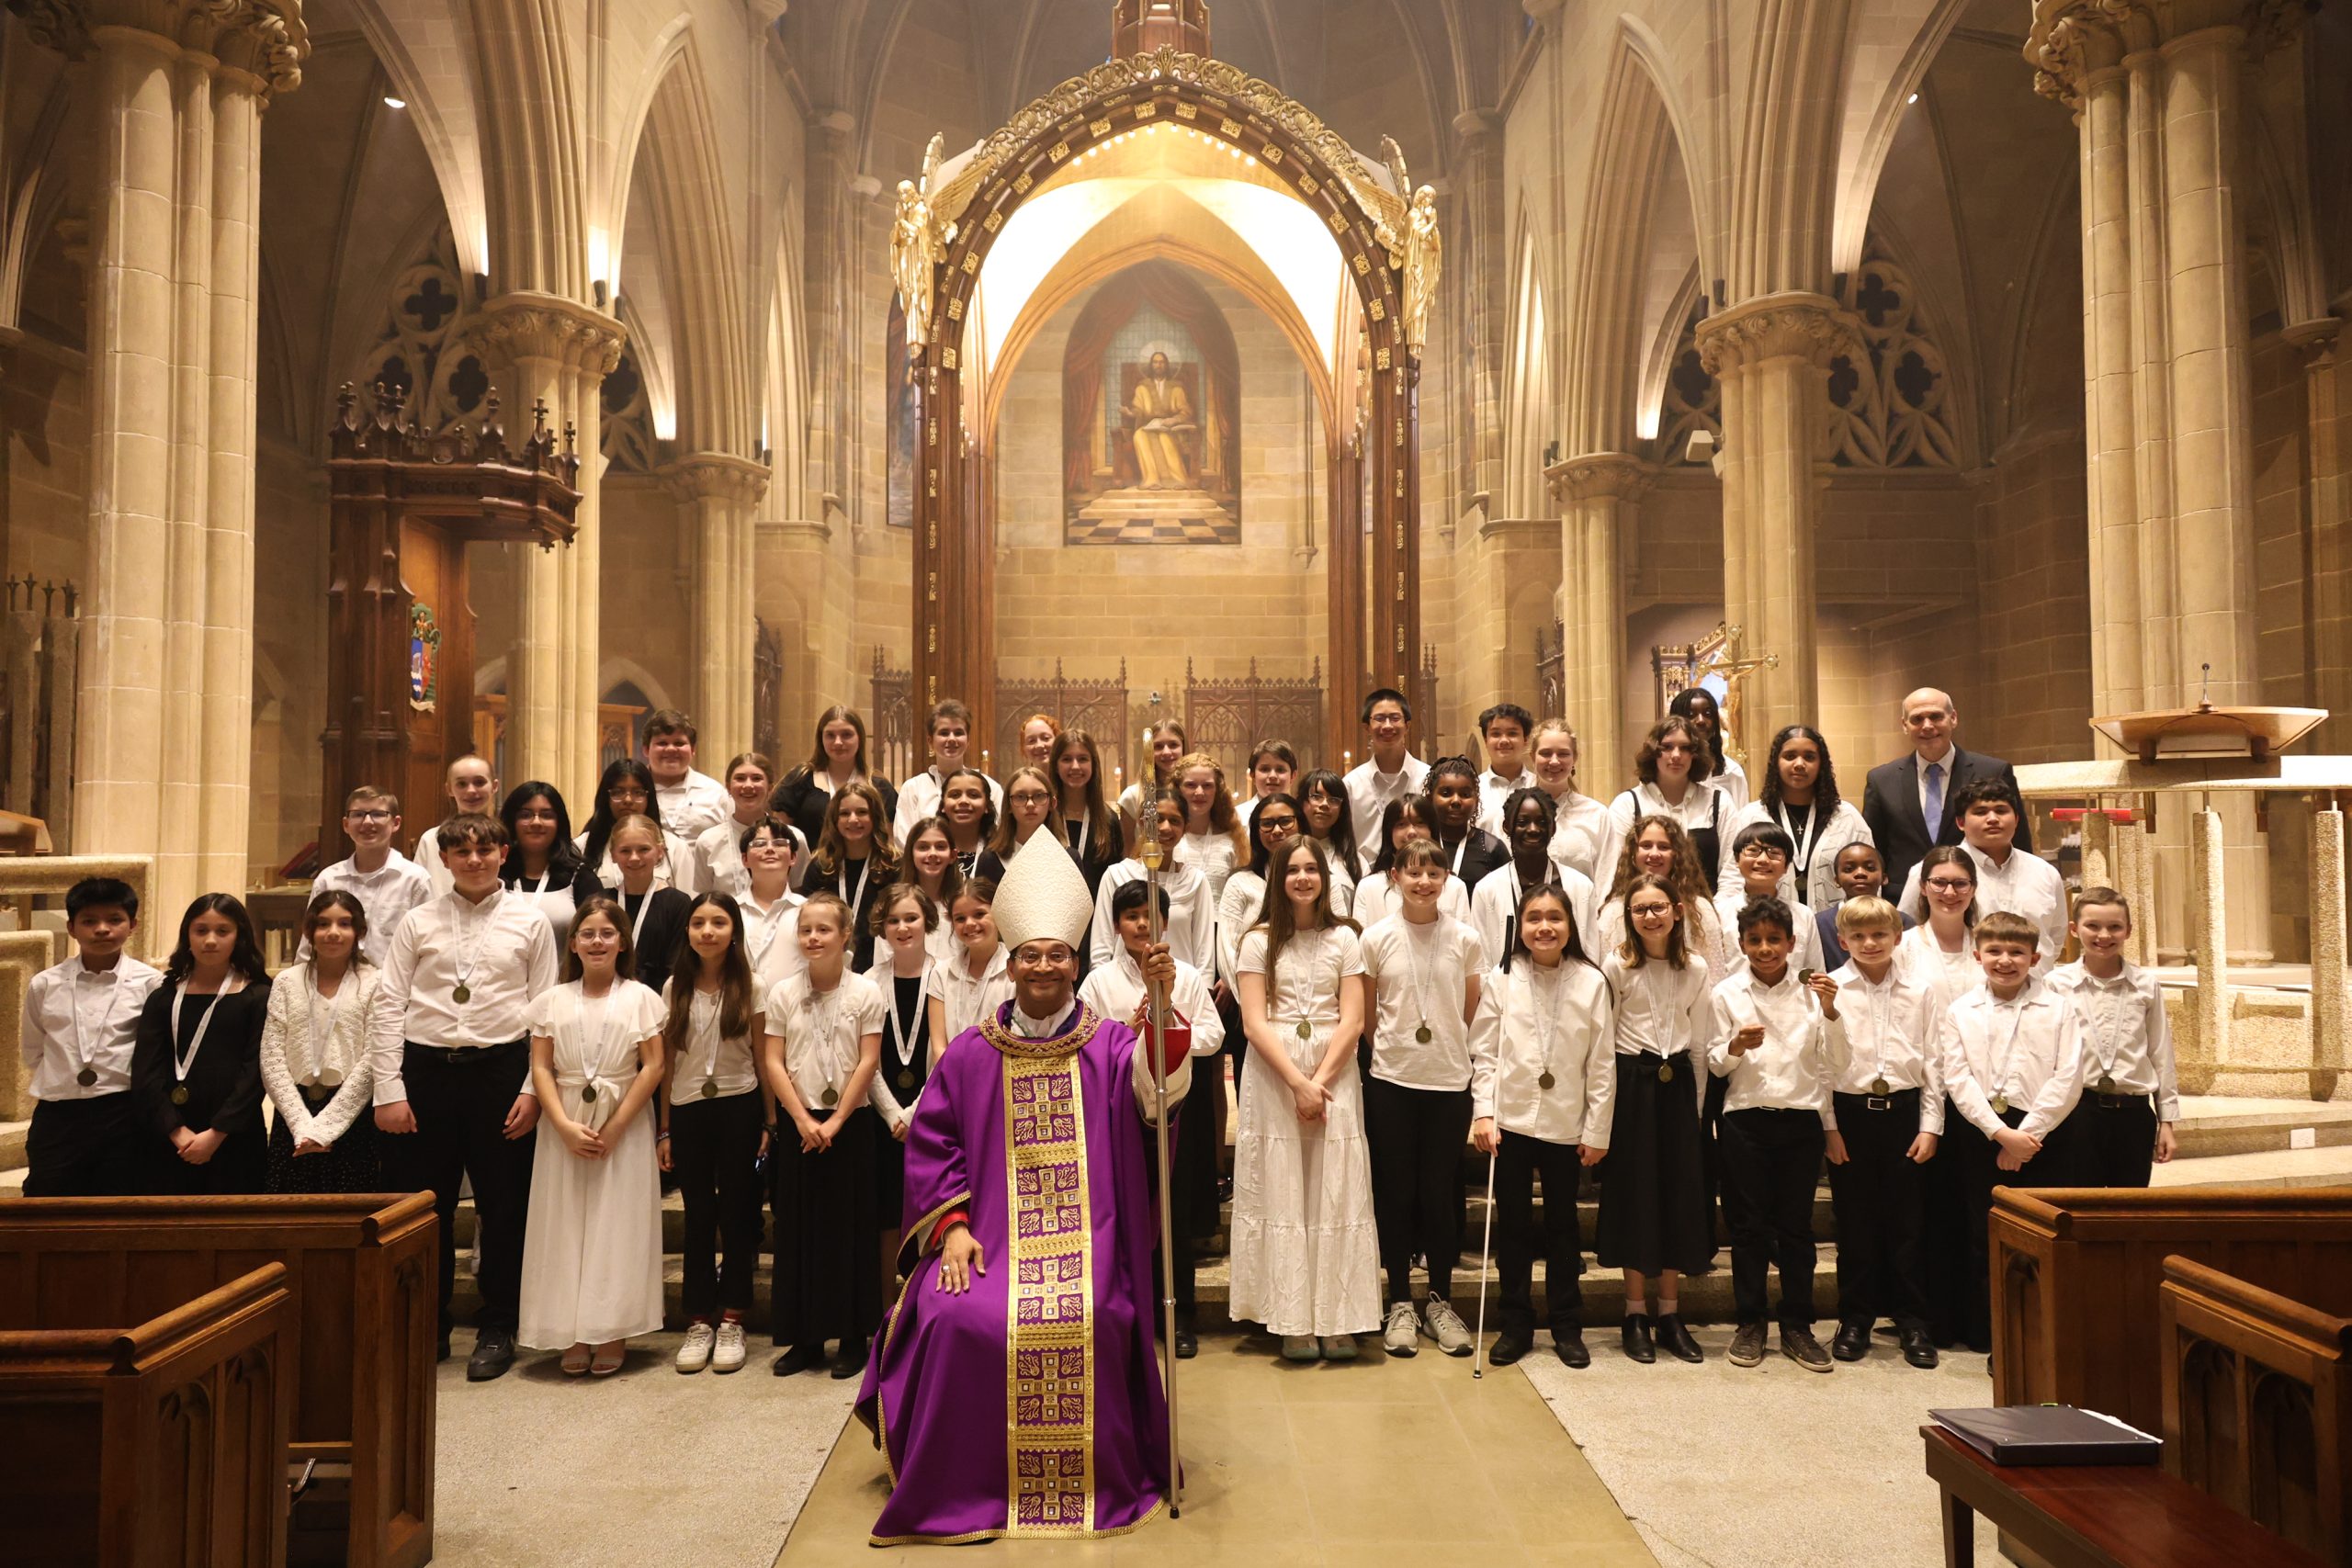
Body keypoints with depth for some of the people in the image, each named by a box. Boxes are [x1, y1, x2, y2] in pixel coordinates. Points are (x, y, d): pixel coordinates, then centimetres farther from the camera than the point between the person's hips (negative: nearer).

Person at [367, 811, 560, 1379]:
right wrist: (388, 1090, -3)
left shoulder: (530, 921, 3)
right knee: (423, 1203, 8)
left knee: (503, 1205, 5)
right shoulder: (419, 921, 6)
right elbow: (387, 1006, 4)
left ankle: (496, 1331, 19)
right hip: (426, 1069, 1)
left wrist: (533, 1088, -5)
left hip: (501, 1069, -1)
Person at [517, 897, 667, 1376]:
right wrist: (566, 1126, -12)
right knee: (566, 1225, 4)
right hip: (564, 1127, 2)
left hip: (624, 1126, -2)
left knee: (618, 1223, 1)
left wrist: (614, 1127, -12)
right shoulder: (552, 1001, 5)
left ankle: (611, 1334, 10)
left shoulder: (640, 998, 0)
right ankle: (573, 1335, 12)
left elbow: (653, 1067, -5)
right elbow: (541, 1067, 0)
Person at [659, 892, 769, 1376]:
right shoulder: (676, 988, 5)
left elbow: (762, 1058, 1)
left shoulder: (749, 988, 0)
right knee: (698, 1215, 6)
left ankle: (731, 1321, 12)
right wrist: (664, 1129, 4)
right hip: (688, 1110, 2)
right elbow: (666, 1063, 6)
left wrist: (769, 1122, -3)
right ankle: (699, 1321, 15)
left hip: (739, 1108, -1)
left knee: (737, 1212, 3)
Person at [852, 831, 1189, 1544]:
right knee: (958, 1321, -24)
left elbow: (1156, 1090, -17)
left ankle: (1088, 1480, -2)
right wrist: (952, 1227, -4)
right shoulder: (969, 1054, 8)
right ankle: (956, 1488, -2)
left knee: (1088, 1323, -27)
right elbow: (931, 1146, 9)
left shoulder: (1109, 1044, 4)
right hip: (987, 1236, 1)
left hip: (1084, 1238, -1)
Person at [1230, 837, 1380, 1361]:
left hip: (1334, 1073, 1)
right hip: (1272, 1076, -1)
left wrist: (1320, 1081, -11)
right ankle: (1295, 1323, 5)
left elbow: (1352, 1020, 1)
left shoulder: (1345, 938, 7)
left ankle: (1338, 1320, 5)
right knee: (1281, 1193, 0)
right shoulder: (1259, 940, 4)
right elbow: (1254, 1022, -4)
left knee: (1336, 1194, -1)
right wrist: (1298, 1083, -13)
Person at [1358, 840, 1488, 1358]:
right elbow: (1365, 1014, 7)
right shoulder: (1376, 938, -2)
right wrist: (1394, 1045, 7)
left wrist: (1454, 1050, 5)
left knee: (1440, 1192, 6)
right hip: (1391, 1081, 0)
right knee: (1395, 1191, 6)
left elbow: (1475, 1013, 8)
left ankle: (1440, 1302, 21)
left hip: (1450, 1081, 0)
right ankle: (1400, 1304, 18)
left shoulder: (1465, 938, -1)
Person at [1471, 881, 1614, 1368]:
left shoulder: (1591, 982, -3)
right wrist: (1484, 1112, -9)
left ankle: (1567, 1326, 23)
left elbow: (1603, 1063, -2)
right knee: (1513, 1224, 8)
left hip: (1566, 1124, 0)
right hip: (1511, 1121, 0)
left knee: (1563, 1224, 11)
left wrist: (1597, 1130, -3)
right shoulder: (1502, 979, -2)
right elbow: (1484, 1052, -1)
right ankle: (1516, 1323, 20)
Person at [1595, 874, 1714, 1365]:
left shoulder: (1696, 969, 4)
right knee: (1634, 1192, 2)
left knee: (1681, 1194, 5)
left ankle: (1670, 1315, 17)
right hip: (1632, 1084, -3)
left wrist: (1697, 1101, 8)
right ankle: (1637, 1314, 13)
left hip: (1678, 1085, 3)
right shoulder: (1617, 965, -5)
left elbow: (1699, 1043, 9)